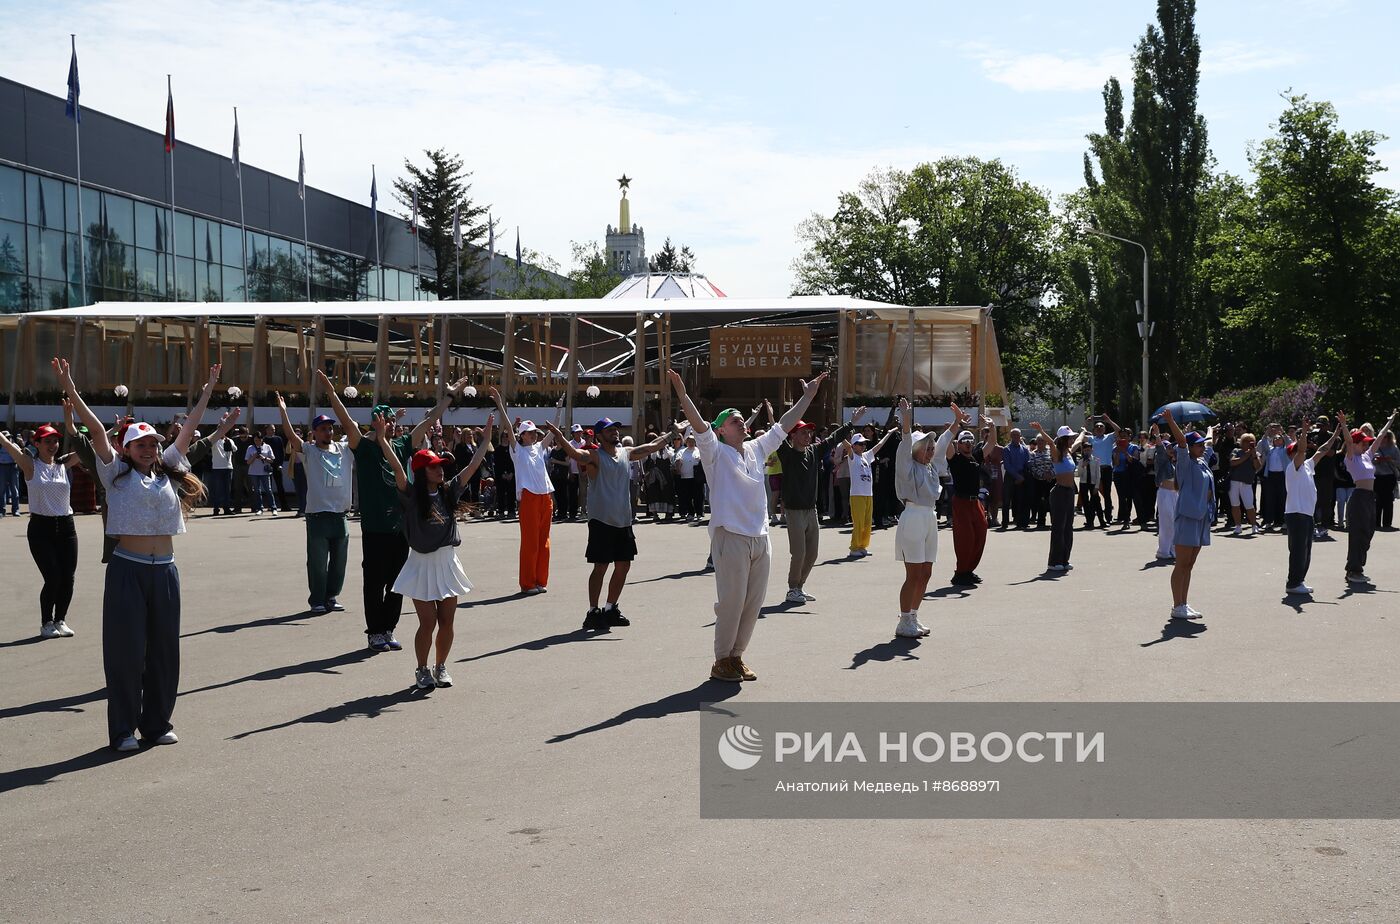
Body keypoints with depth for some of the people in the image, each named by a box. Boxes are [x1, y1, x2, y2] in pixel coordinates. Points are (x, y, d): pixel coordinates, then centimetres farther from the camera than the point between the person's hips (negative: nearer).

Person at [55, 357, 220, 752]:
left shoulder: (168, 471, 13)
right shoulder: (117, 473, 2)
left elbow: (188, 430, 16)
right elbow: (97, 431, -6)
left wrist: (208, 391, 19)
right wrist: (70, 391, -13)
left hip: (165, 570, 4)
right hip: (128, 568, -4)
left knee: (164, 647, 8)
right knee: (125, 648, -2)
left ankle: (157, 722, 19)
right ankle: (123, 729, 6)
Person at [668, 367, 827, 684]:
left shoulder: (757, 449, 15)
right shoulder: (716, 453, -3)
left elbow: (784, 425, 20)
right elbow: (699, 424, -17)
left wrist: (808, 396, 21)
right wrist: (682, 395, -31)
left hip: (760, 538, 7)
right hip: (730, 537, -7)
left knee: (753, 603, 10)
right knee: (731, 602, -4)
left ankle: (736, 656, 22)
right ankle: (722, 661, 8)